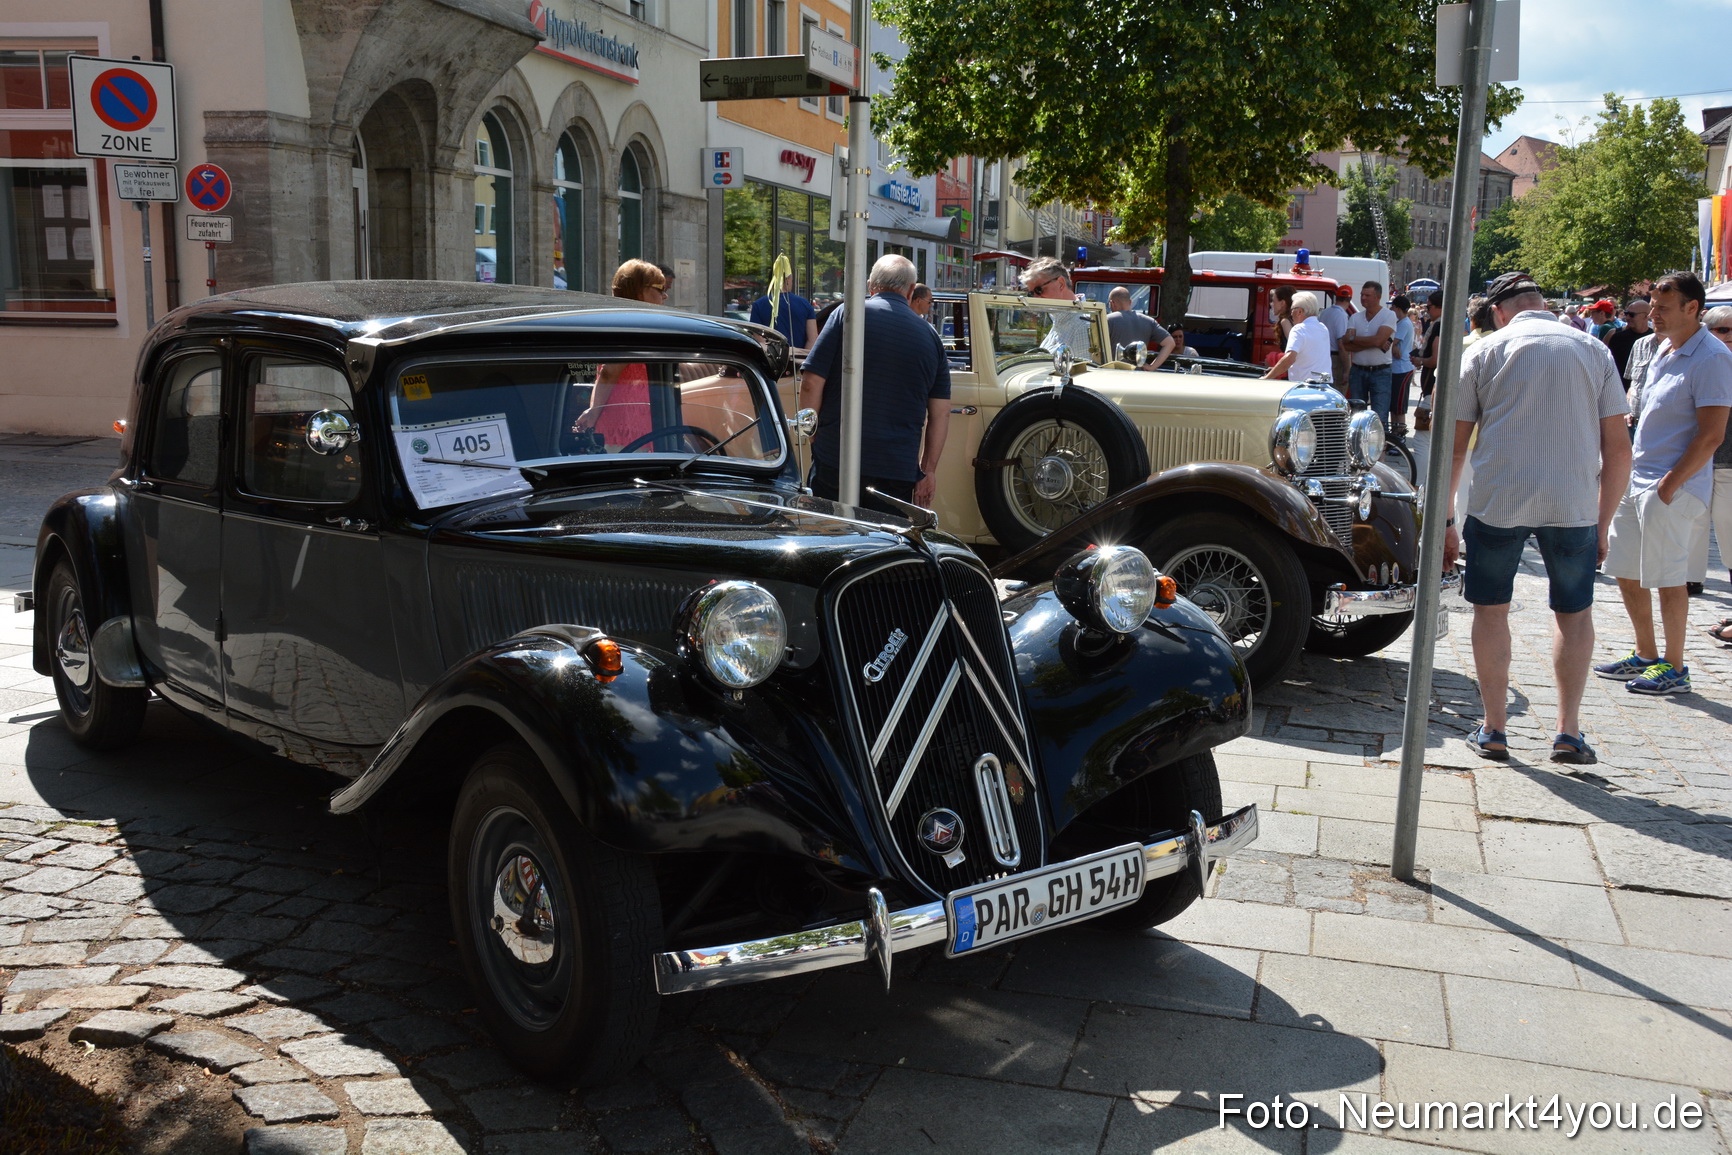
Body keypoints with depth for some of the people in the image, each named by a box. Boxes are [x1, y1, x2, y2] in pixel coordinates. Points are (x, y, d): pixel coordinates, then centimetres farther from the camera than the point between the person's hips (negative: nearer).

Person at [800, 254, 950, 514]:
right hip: (899, 471, 2)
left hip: (835, 462, -2)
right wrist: (929, 470, 15)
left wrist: (813, 433, 8)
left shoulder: (847, 315, -1)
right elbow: (940, 413, 9)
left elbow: (812, 383, -6)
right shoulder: (930, 335, 9)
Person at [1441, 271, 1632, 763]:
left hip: (1496, 501, -1)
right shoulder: (1593, 349, 10)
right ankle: (1569, 732, 15)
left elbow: (1454, 446, 1)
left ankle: (1494, 730, 17)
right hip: (1573, 505, 1)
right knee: (1574, 612, 17)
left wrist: (1443, 521, 7)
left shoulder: (1485, 351, 5)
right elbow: (1618, 450, 8)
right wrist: (1602, 523, 16)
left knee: (1491, 609, 14)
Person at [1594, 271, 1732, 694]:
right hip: (1636, 480, 9)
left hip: (1673, 488, -9)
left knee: (1668, 579, -1)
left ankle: (1674, 669, 11)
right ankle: (1645, 656, 28)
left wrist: (1671, 484, -19)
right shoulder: (1665, 349, 13)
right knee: (1626, 573, 14)